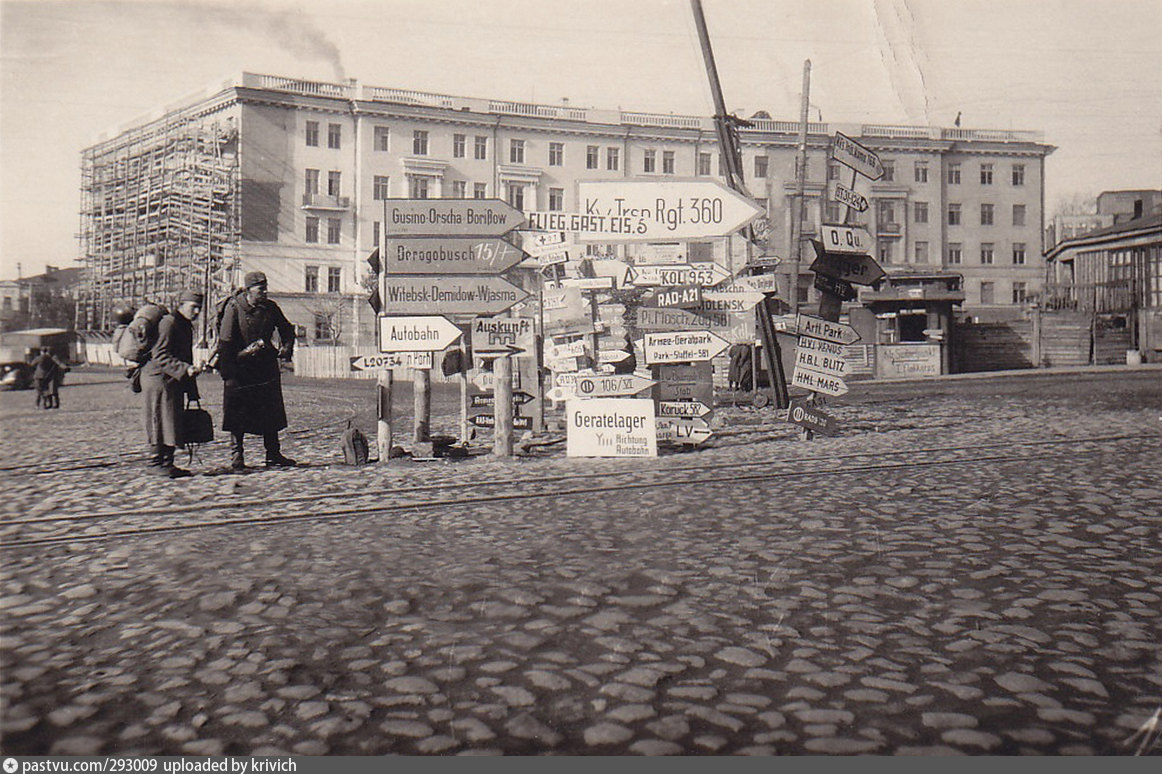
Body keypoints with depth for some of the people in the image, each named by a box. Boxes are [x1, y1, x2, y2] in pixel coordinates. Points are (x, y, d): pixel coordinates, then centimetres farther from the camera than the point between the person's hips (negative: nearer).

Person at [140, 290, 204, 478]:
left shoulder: (186, 326, 18)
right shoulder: (168, 323, -12)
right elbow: (160, 356, -21)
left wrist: (192, 390, 22)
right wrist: (185, 369, -30)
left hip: (174, 381, 9)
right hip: (159, 379, -9)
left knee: (173, 423, 8)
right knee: (161, 422, -6)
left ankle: (167, 463, 13)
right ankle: (156, 462, 1)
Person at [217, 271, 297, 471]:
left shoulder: (270, 307, 3)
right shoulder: (234, 307, -9)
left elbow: (287, 329, 18)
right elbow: (225, 341, -11)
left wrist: (286, 348, 0)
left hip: (266, 366, 4)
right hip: (239, 366, -4)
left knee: (271, 412, 7)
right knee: (237, 414, -1)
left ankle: (273, 456, 16)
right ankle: (236, 457, 9)